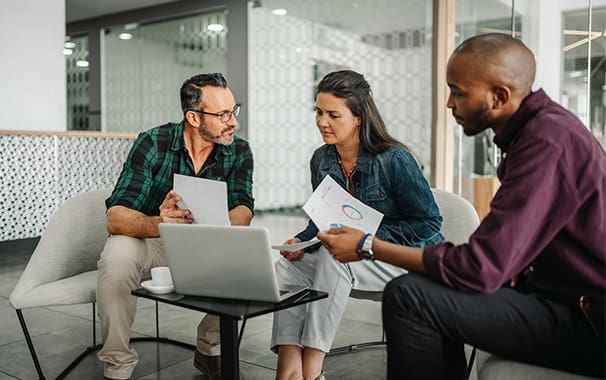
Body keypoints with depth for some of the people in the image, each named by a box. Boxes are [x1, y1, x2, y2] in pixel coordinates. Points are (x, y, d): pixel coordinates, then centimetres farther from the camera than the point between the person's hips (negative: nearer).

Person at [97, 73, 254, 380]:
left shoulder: (238, 151, -9)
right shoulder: (152, 144, -19)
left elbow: (243, 211, -21)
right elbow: (115, 217, -27)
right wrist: (159, 223, -50)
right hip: (149, 241, -2)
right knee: (118, 253, -33)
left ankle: (210, 349, 0)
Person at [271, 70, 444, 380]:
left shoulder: (394, 159, -17)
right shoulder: (321, 160, 3)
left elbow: (429, 222, -15)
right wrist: (301, 240, -9)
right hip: (351, 256, 7)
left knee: (334, 257, -33)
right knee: (287, 267, -17)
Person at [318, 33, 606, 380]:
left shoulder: (547, 142, -24)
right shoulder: (541, 126, 8)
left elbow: (480, 269, -26)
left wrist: (368, 246, -18)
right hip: (561, 290, 10)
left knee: (408, 296, -20)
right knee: (428, 287, 16)